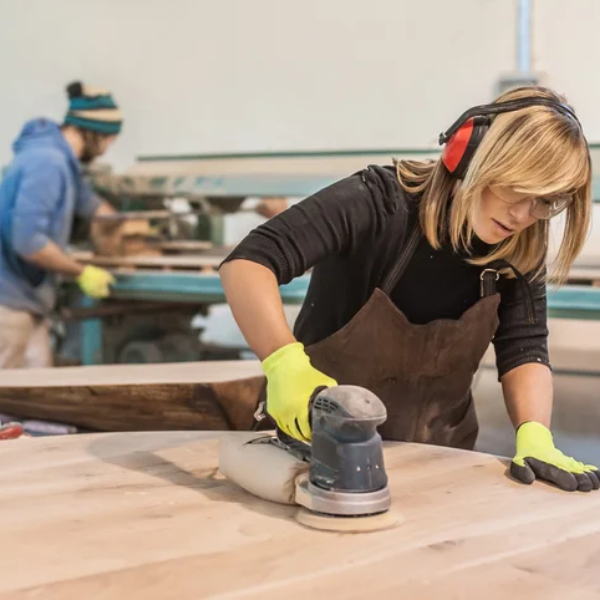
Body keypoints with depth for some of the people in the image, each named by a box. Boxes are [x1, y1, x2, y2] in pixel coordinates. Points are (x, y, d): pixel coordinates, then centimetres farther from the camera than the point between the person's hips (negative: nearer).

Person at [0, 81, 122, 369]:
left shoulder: (62, 159, 10)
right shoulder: (47, 162, -21)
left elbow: (89, 203, 29)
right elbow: (27, 241, -27)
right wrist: (82, 273, -17)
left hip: (26, 297, 10)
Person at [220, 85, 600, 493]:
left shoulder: (519, 251, -7)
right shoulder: (378, 204, -23)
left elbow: (524, 350, -8)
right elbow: (247, 264, -30)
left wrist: (535, 437, -27)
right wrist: (285, 362, -46)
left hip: (439, 458, 3)